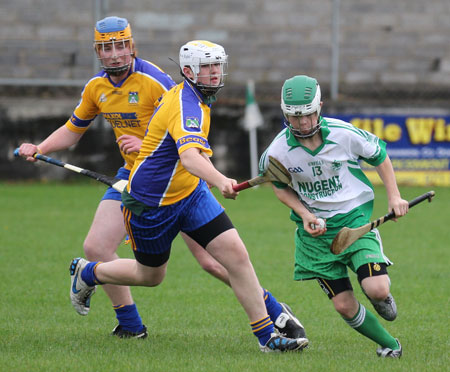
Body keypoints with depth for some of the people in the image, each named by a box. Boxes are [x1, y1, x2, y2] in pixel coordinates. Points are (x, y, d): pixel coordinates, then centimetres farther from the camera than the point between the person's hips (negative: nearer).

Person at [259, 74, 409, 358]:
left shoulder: (343, 134, -15)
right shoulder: (278, 151, -12)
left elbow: (378, 154, 4)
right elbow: (279, 186, 8)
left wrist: (394, 196, 0)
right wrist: (304, 215, -7)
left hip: (355, 217, -1)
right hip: (315, 228, 1)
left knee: (377, 290, -20)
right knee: (344, 305, -4)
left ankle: (384, 295, 20)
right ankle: (389, 344, 20)